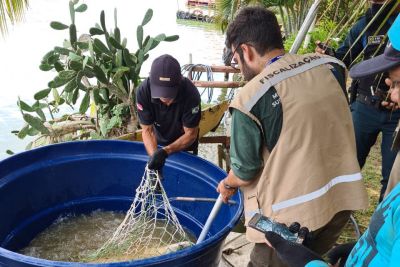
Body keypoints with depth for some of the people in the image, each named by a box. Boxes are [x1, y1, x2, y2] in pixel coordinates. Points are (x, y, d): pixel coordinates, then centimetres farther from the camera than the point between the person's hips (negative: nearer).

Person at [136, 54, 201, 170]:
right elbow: (147, 130, -21)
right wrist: (154, 155, -38)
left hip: (184, 145, -1)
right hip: (158, 143, 2)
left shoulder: (191, 93, -34)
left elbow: (190, 134, -24)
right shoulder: (143, 91, -30)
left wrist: (165, 151, -37)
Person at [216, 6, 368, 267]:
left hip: (293, 212, -6)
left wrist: (227, 185, 11)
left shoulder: (251, 97, -18)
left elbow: (245, 172, -10)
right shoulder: (330, 65, -1)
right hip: (343, 195, 6)